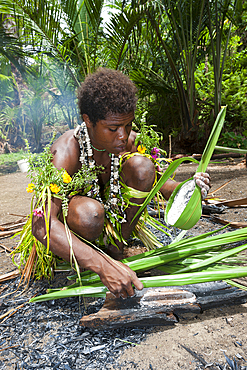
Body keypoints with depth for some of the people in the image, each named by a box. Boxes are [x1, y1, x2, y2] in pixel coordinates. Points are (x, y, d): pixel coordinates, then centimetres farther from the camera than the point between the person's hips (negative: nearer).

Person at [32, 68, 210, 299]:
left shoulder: (128, 141, -15)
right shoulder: (65, 152, -31)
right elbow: (41, 225, -40)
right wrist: (102, 266, -49)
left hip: (112, 210, 5)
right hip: (67, 221, -4)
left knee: (141, 165, -20)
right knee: (90, 211, -40)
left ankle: (117, 247, -7)